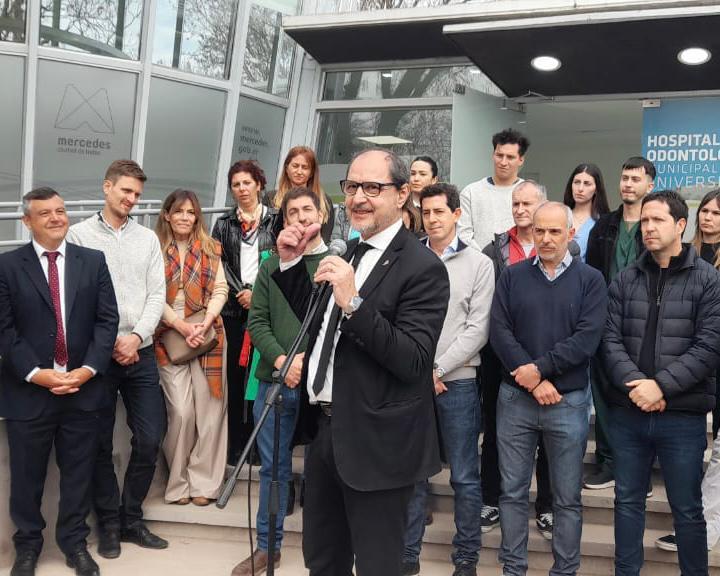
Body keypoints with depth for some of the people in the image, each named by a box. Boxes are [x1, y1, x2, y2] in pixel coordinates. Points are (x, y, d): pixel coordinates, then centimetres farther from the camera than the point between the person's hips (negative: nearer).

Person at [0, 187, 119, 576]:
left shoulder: (93, 261, 6)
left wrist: (88, 369, -10)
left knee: (78, 473, 11)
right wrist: (36, 373, -14)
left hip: (82, 387, 2)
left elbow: (107, 319, 1)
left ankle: (75, 543, 27)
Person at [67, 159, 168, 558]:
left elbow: (157, 295, 6)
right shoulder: (79, 234, 0)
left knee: (150, 439, 2)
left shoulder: (148, 239, 10)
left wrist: (136, 337, -9)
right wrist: (108, 344, -10)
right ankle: (109, 523, 19)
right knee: (100, 443, 5)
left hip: (140, 352, 3)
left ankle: (130, 519, 18)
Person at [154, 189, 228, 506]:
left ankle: (202, 481, 12)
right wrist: (181, 326, -13)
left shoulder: (210, 248, 10)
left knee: (209, 410, 1)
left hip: (208, 335, 2)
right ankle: (178, 482, 10)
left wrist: (205, 323, -10)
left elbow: (220, 290, 5)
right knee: (181, 411, -7)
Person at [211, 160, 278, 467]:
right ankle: (235, 443, 10)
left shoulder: (275, 219, 5)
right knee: (235, 374, 3)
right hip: (234, 307, 2)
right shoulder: (224, 223, 11)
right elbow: (220, 263, 4)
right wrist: (242, 292, -8)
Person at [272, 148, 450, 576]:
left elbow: (413, 361, -23)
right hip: (324, 429, 8)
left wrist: (354, 303, -32)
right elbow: (317, 322, 20)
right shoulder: (350, 253, 10)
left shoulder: (422, 268, -16)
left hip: (375, 443, -8)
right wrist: (290, 263, 7)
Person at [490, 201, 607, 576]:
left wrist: (540, 368, -16)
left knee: (567, 498, 8)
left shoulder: (590, 280, 1)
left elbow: (586, 338, -9)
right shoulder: (512, 277, 5)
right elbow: (499, 332, -5)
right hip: (515, 399, 1)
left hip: (569, 401, -1)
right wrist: (534, 382, -13)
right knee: (512, 491, 8)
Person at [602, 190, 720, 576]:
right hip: (627, 411, 3)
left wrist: (661, 386, -17)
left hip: (683, 415, -3)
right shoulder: (625, 280, 7)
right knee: (627, 500, 14)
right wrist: (634, 382, -15)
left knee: (687, 509, 8)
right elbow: (610, 338, 1)